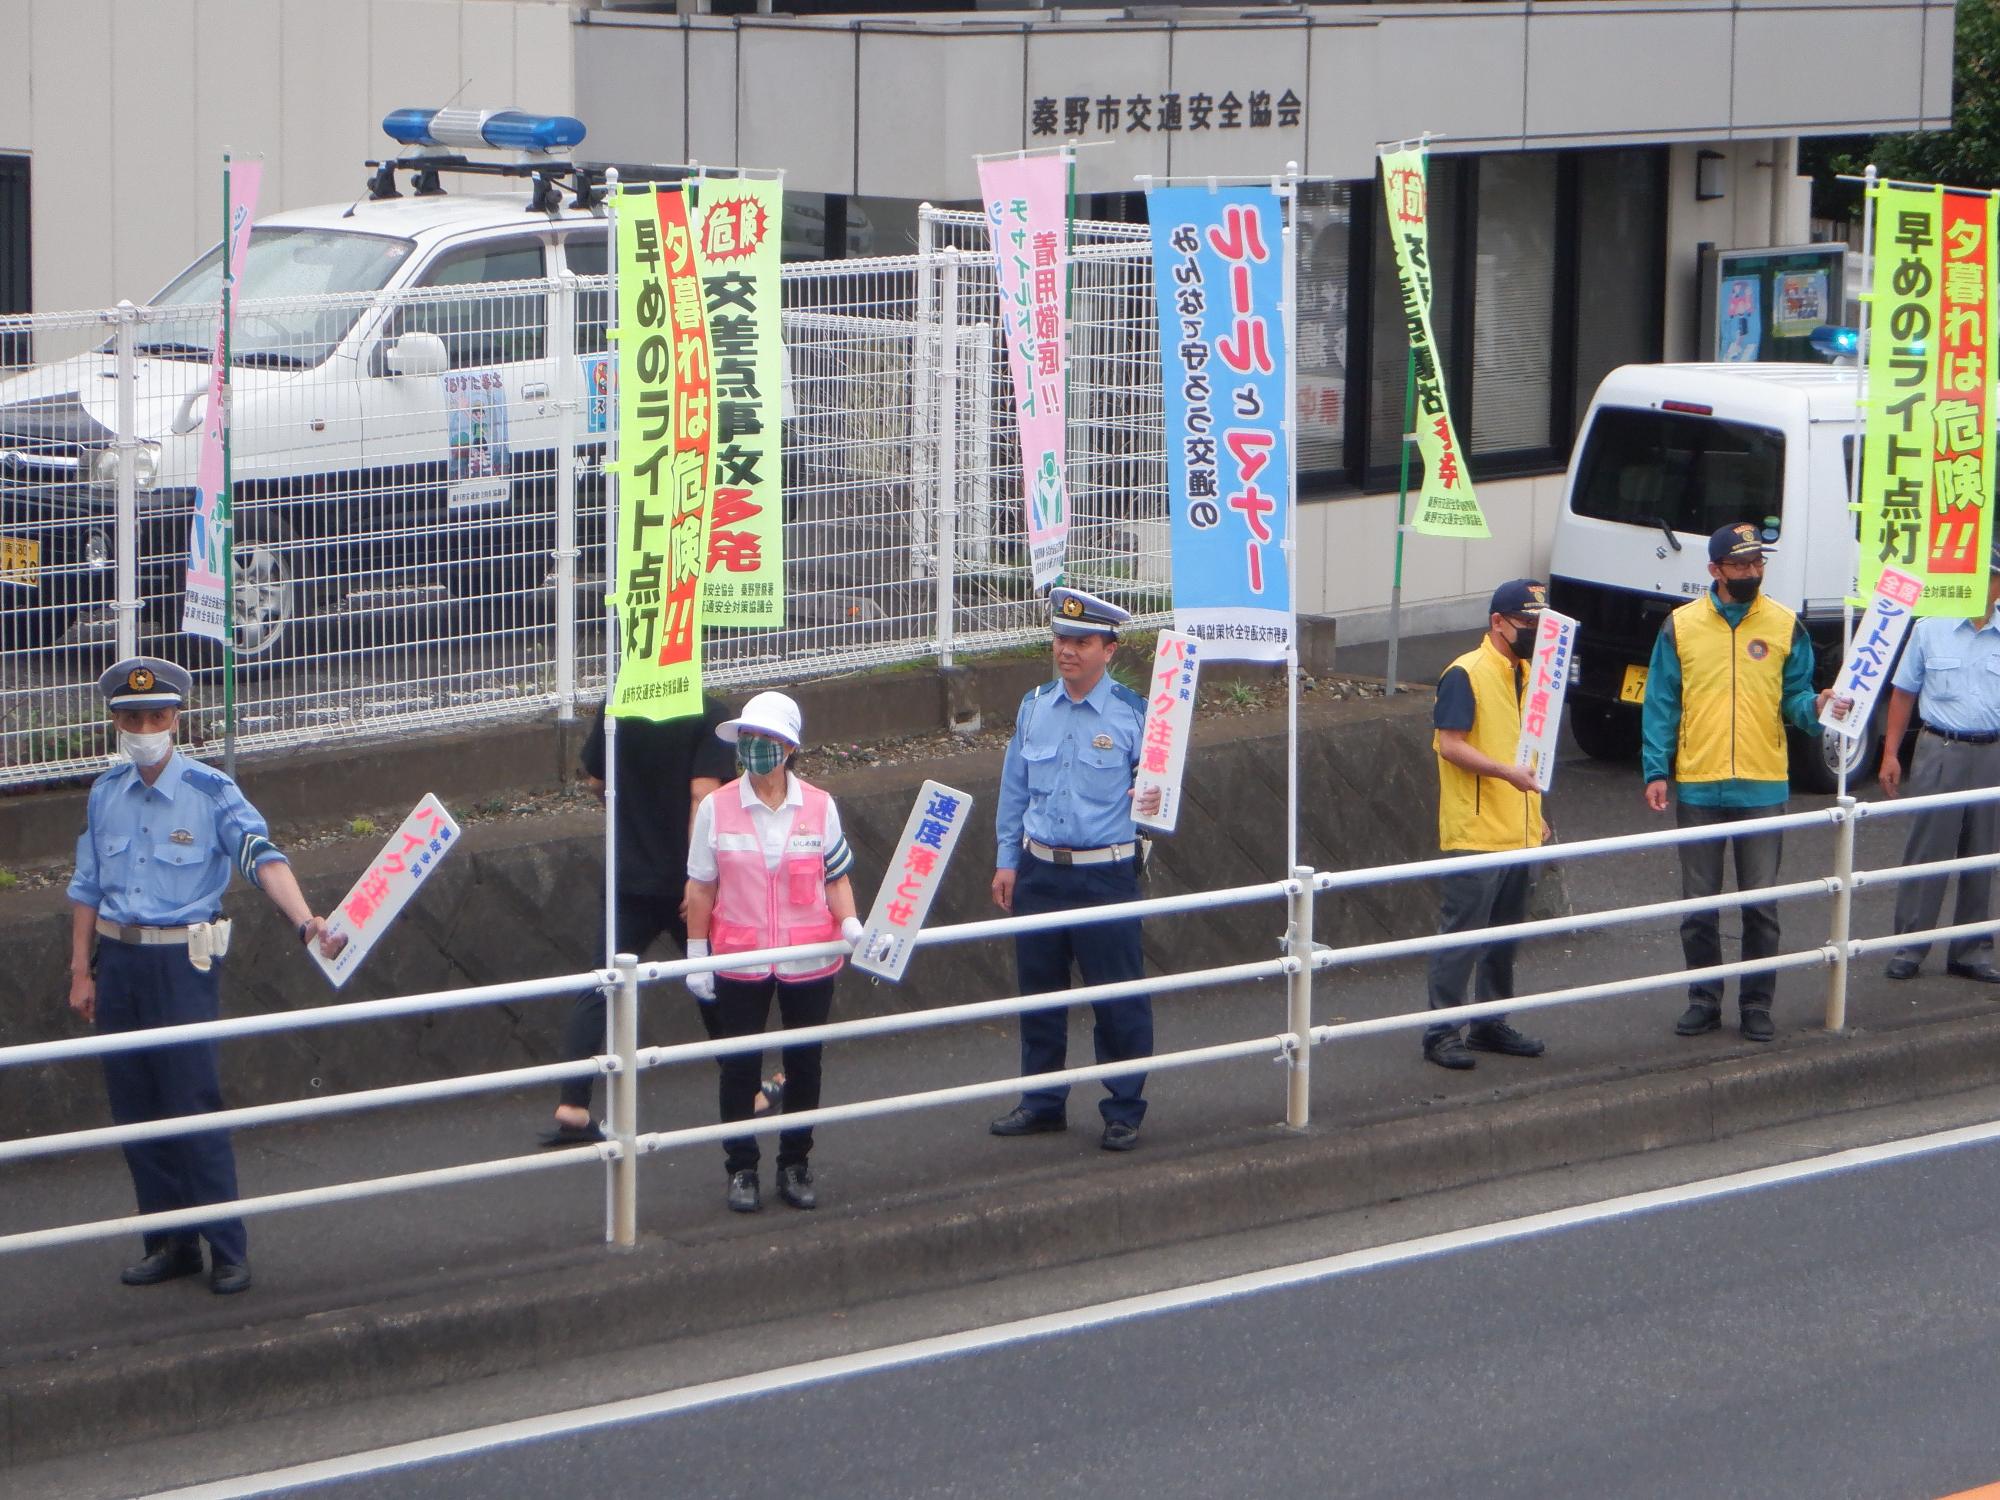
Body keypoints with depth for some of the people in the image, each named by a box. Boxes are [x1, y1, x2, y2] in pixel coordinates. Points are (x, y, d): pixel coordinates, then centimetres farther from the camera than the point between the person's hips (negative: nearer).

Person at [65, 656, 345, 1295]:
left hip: (182, 961, -5)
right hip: (118, 961, 5)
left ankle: (228, 1251, 1)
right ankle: (169, 1243, 19)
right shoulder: (105, 795, 8)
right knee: (135, 1111, 8)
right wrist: (81, 971, 12)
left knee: (193, 1107, -6)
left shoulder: (210, 792, -7)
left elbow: (263, 858, -19)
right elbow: (88, 887, 15)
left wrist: (305, 921, -34)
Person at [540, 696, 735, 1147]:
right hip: (683, 877, -2)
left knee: (599, 990, 5)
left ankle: (572, 1108, -6)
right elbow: (704, 792, -21)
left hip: (628, 876, 2)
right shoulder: (708, 715, -12)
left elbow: (594, 780, 10)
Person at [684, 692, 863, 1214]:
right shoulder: (717, 808, -4)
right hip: (740, 961, -1)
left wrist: (849, 924, -14)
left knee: (804, 1065, 9)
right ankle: (741, 1170, 16)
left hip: (809, 962, 1)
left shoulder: (819, 807, -2)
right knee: (739, 1067, 4)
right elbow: (701, 887, 1)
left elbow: (837, 878, 4)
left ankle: (795, 1166, 23)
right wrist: (696, 956, 0)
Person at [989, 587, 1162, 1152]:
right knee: (1038, 988, 11)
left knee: (1118, 996, 1)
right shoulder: (1034, 708, 6)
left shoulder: (1132, 714, -7)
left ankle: (1124, 1111, 13)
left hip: (1106, 873, -4)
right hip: (1039, 871, 4)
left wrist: (1153, 805, -23)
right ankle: (1042, 1102, 25)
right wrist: (1007, 860, 13)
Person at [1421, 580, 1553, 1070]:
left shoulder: (1527, 674, 15)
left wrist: (1536, 813, 21)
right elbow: (1450, 744, -18)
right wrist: (1506, 772, -27)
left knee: (1504, 935, 14)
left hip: (1519, 834, 8)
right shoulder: (1466, 674, -12)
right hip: (1474, 835, -8)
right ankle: (1441, 1032, -2)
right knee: (1461, 933, -6)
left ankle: (1490, 1024, 23)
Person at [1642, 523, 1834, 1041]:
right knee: (1698, 906, 7)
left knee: (1761, 905, 3)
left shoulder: (1784, 626, 3)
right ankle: (1703, 1000, 19)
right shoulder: (1681, 626, 2)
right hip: (1698, 789, 0)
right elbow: (1661, 705, 3)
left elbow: (1794, 695, 6)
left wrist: (1813, 707, -17)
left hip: (1763, 788, 0)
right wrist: (1656, 771, -4)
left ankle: (1756, 1004, 13)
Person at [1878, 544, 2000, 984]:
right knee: (1926, 851, 0)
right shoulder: (1930, 629, 3)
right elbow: (1903, 693, 8)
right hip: (1941, 752, -1)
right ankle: (1908, 948, 7)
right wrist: (1890, 753, 2)